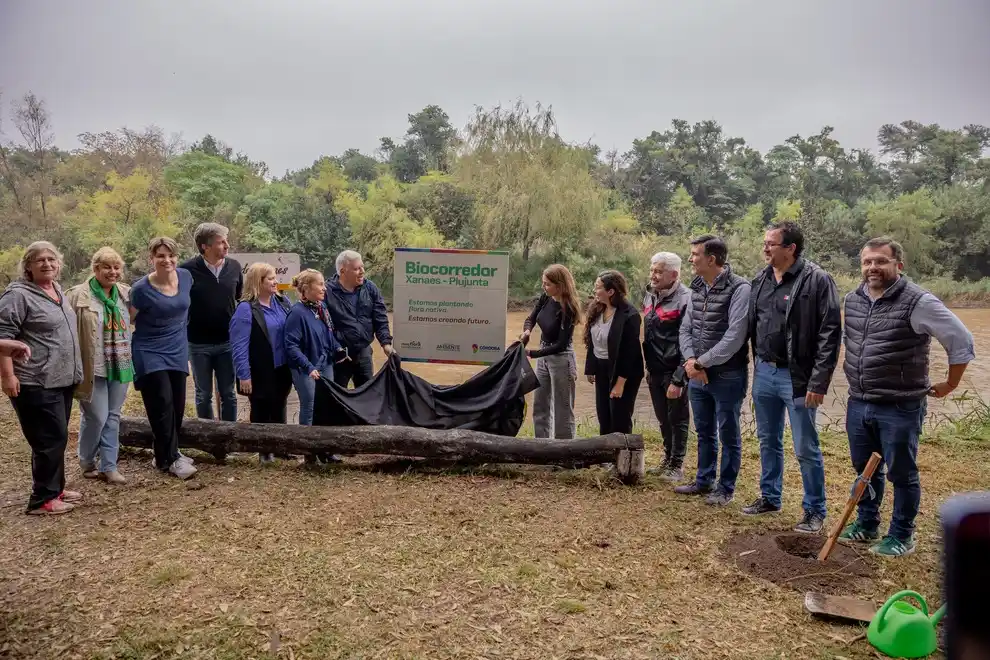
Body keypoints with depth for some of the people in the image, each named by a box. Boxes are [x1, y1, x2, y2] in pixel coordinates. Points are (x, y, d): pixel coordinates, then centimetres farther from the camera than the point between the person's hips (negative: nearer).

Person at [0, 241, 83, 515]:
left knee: (56, 437, 15)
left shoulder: (57, 290, 13)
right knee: (51, 439, -5)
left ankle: (54, 489, 27)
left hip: (61, 379, 9)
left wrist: (72, 370, 24)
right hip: (37, 383, -8)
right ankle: (43, 499, 5)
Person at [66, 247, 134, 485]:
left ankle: (109, 466, 20)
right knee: (97, 417, 1)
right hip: (93, 367, -5)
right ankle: (87, 463, 26)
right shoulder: (78, 296, -11)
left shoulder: (125, 293, 5)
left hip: (119, 366, 5)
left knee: (112, 416, 11)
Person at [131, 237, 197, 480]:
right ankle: (170, 459, 3)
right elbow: (127, 321, -4)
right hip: (150, 354, -5)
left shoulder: (185, 277, -2)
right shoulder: (141, 288, -16)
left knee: (177, 406, 10)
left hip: (177, 353, 5)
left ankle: (166, 454, 27)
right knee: (163, 404, -9)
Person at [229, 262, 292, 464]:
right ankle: (264, 450, 25)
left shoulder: (282, 302, 3)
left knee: (279, 410, 18)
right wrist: (244, 375, -18)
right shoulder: (246, 309, -17)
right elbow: (239, 345, -17)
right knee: (261, 412, 11)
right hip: (260, 373, -6)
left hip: (282, 369, 6)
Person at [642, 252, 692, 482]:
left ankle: (676, 465, 19)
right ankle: (667, 459, 33)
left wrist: (678, 380, -20)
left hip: (674, 372, -7)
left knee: (677, 420, 6)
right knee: (663, 419, 19)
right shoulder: (650, 296, 10)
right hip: (655, 371, 7)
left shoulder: (685, 299, -16)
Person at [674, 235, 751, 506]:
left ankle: (726, 488, 20)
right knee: (704, 432, 19)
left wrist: (702, 362, -17)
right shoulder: (697, 288, 9)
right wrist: (690, 360, -9)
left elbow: (734, 337, -21)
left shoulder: (739, 289, -16)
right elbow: (685, 328, 8)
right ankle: (704, 481, 33)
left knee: (728, 434, 7)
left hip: (727, 376, -7)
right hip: (697, 375, 7)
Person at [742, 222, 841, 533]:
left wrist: (819, 382, -18)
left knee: (806, 448, 3)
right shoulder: (761, 280, 7)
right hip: (764, 372, 6)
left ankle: (815, 511, 18)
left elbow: (830, 333, -16)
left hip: (796, 376, -6)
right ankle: (769, 497, 33)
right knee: (768, 441, 18)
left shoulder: (817, 280, -13)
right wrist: (756, 367, 9)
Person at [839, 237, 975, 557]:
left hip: (899, 408, -6)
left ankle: (901, 536, 23)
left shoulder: (918, 302, -16)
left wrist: (950, 384, -2)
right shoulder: (852, 300, 4)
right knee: (865, 469, 18)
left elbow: (962, 342, -11)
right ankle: (867, 525, 35)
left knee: (901, 473, 7)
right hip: (858, 404, 6)